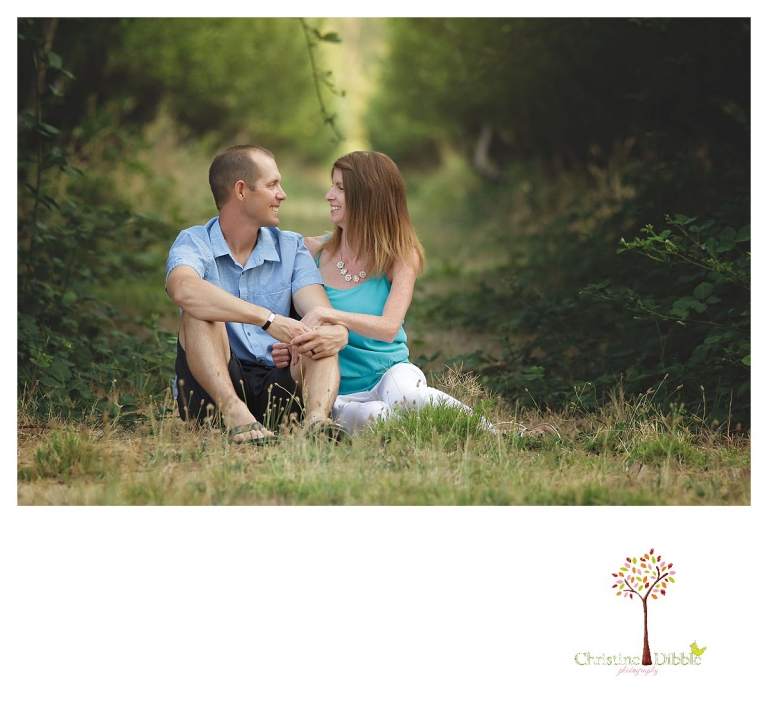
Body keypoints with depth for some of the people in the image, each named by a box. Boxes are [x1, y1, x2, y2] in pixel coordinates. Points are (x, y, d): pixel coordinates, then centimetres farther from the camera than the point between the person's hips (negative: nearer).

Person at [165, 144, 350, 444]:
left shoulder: (291, 248, 10)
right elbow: (183, 289, -27)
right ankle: (235, 414, -45)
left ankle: (317, 417, -49)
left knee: (320, 336, -21)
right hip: (213, 390, -3)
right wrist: (269, 319, -37)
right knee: (200, 311, -25)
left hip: (277, 386, 3)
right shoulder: (194, 243, -2)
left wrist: (337, 333, -32)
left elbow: (325, 316, -6)